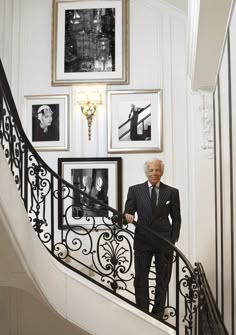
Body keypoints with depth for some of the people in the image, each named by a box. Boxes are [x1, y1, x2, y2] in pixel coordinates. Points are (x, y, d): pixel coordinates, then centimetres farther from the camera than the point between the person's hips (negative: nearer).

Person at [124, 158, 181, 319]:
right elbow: (128, 211, 3)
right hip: (142, 240, 0)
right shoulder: (135, 190, 4)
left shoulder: (172, 192, 4)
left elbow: (176, 218, 7)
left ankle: (158, 315, 18)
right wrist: (128, 216, -20)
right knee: (141, 278, 3)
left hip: (165, 241, 0)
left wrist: (174, 240, -1)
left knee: (163, 279, 7)